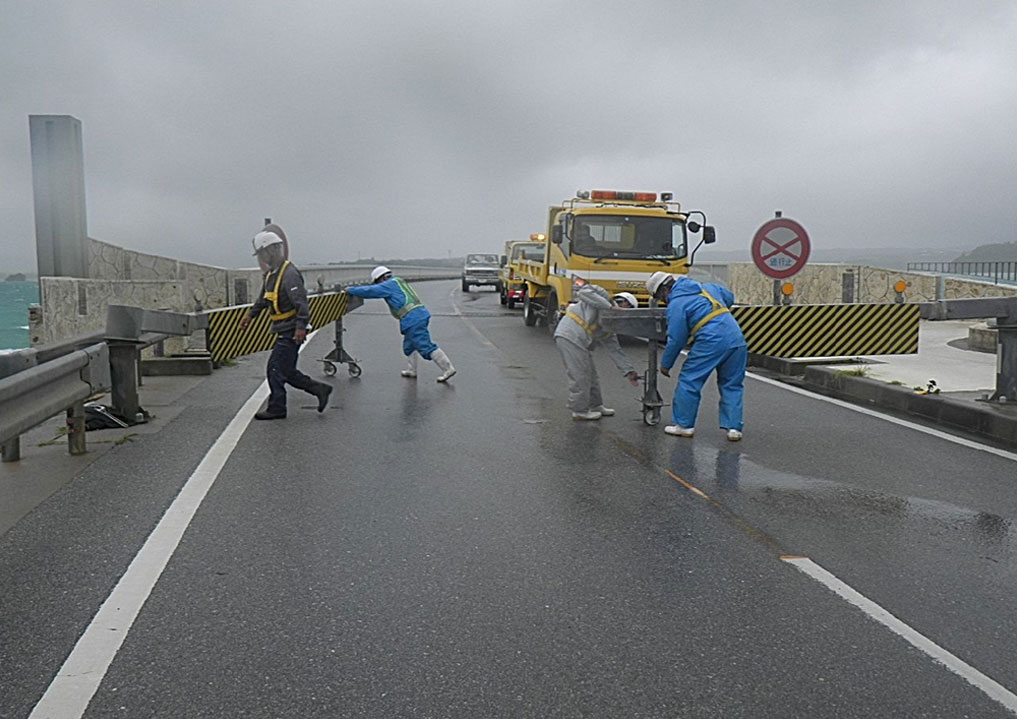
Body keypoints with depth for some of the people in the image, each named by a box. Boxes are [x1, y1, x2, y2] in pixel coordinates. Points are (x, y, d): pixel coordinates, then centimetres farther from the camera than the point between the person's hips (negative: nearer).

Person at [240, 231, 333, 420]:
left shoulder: (289, 274, -18)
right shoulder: (271, 273, 14)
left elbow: (301, 302, -26)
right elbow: (264, 298, 30)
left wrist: (301, 327, -32)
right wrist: (251, 314, 36)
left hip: (291, 332, -10)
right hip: (283, 331, 10)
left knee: (275, 369, -4)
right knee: (286, 371, 11)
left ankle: (276, 408, 6)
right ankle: (320, 390, 19)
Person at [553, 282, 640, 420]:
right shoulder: (603, 295, -1)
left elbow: (614, 349, 18)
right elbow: (584, 291, -20)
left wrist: (629, 371, 11)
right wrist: (609, 306, -21)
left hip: (580, 341, 10)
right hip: (570, 336, -10)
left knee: (591, 375, 19)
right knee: (580, 376, -4)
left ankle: (595, 406, 33)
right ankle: (579, 411, 7)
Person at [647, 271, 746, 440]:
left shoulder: (676, 304, 0)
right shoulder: (707, 287, 21)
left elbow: (676, 340, -1)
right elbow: (730, 297, 36)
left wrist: (665, 364, 10)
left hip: (711, 342, -7)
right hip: (737, 339, 7)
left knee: (688, 381, 7)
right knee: (732, 385, 14)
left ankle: (684, 425, 13)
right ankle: (734, 428, 11)